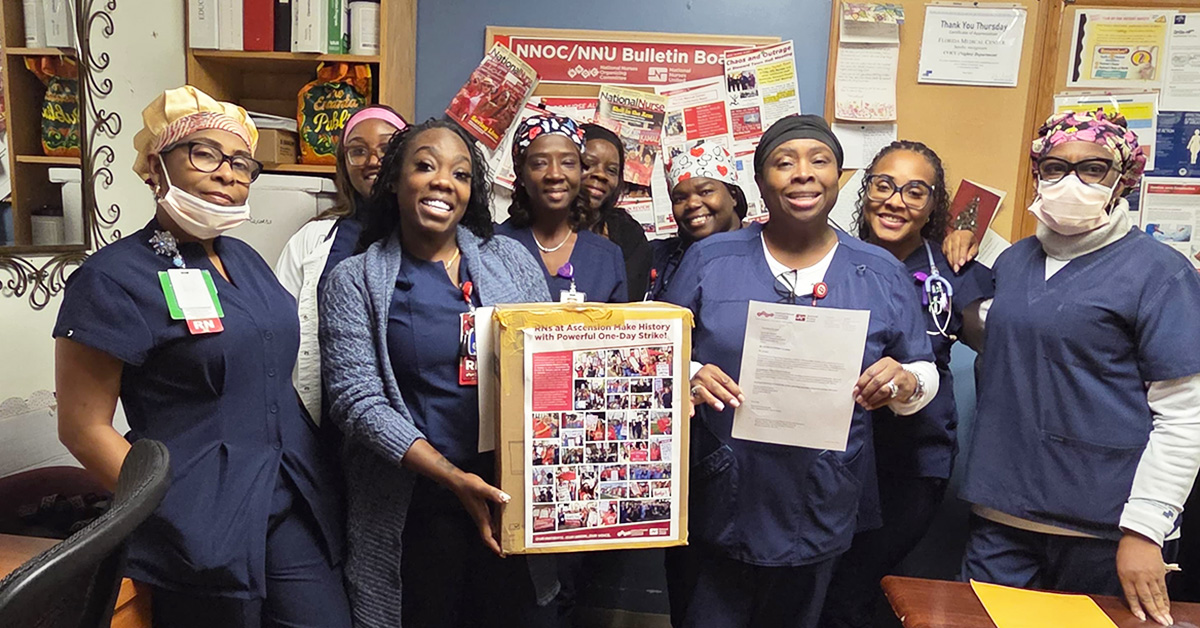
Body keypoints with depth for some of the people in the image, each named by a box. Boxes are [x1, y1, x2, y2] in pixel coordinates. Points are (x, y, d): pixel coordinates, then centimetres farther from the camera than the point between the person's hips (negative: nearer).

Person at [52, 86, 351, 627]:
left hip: (296, 506, 6)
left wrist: (314, 479, 9)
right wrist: (178, 516, -13)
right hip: (204, 525, -6)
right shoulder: (114, 279, -11)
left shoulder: (243, 258, 9)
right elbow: (83, 426, -10)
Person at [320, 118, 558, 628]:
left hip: (516, 496, 2)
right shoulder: (355, 282, 0)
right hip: (416, 512, -2)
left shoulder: (511, 260, 6)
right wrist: (451, 476, -18)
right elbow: (358, 401, -8)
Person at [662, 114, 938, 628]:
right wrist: (687, 378, -20)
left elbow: (925, 373, 8)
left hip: (819, 510, 2)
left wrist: (904, 383, -15)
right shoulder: (708, 259, -1)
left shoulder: (882, 274, 2)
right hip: (716, 504, -1)